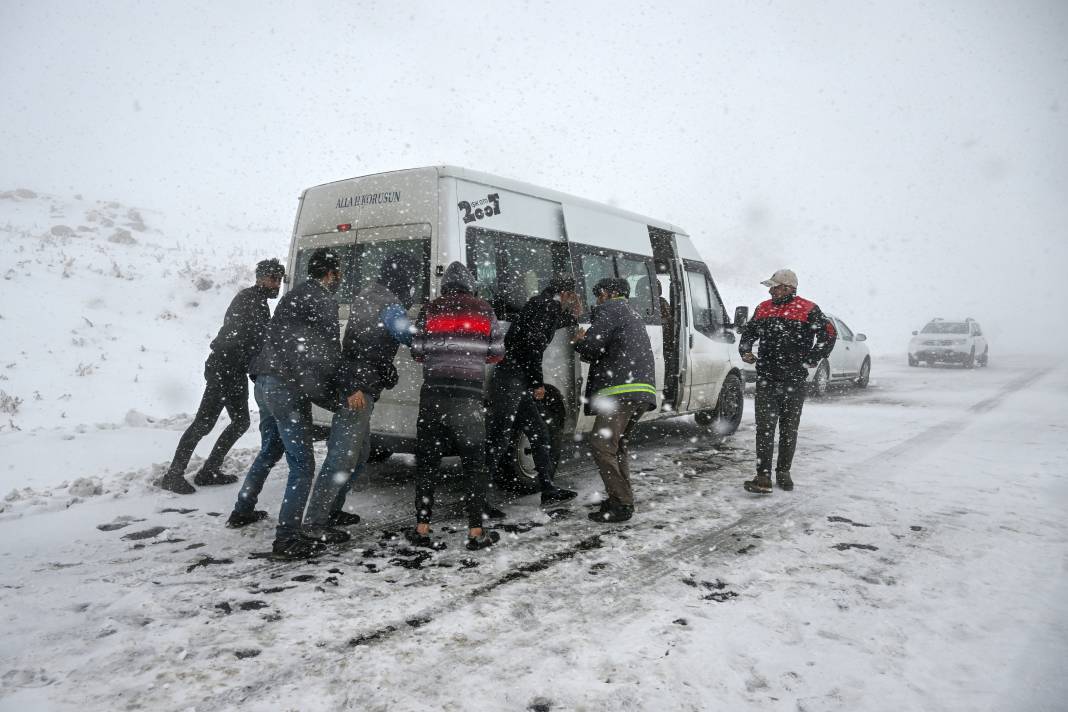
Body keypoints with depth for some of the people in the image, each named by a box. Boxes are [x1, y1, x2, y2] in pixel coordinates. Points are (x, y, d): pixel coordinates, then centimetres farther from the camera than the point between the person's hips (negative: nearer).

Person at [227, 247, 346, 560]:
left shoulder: (294, 296, 21)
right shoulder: (321, 300, -7)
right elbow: (330, 355, -7)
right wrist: (330, 396, 5)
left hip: (266, 383, 10)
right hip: (288, 388, -10)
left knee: (269, 451, 27)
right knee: (302, 465, -7)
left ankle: (242, 511, 39)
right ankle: (287, 538, -9)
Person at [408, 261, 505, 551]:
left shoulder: (430, 309, 5)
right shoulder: (483, 309, 6)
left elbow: (417, 352, 5)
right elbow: (497, 353, 5)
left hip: (434, 393, 1)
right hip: (469, 394, 0)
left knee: (426, 461, 10)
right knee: (474, 463, 8)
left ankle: (422, 529, 11)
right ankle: (476, 532, 7)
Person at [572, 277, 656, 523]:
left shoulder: (610, 309, 1)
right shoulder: (632, 314, 31)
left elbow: (591, 346, -11)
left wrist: (579, 341, 10)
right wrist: (586, 342, 21)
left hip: (621, 390, -10)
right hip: (643, 391, 10)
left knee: (602, 446, -10)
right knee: (617, 446, 19)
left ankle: (621, 504, -11)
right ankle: (621, 498, 22)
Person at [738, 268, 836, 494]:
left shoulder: (808, 310, -3)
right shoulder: (763, 309, 11)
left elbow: (829, 334, 1)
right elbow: (748, 332, 23)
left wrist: (813, 359, -4)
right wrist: (745, 351, 6)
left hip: (794, 382, -2)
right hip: (766, 380, 2)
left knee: (789, 429, 10)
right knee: (765, 428, -5)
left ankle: (783, 472, 24)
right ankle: (763, 477, -6)